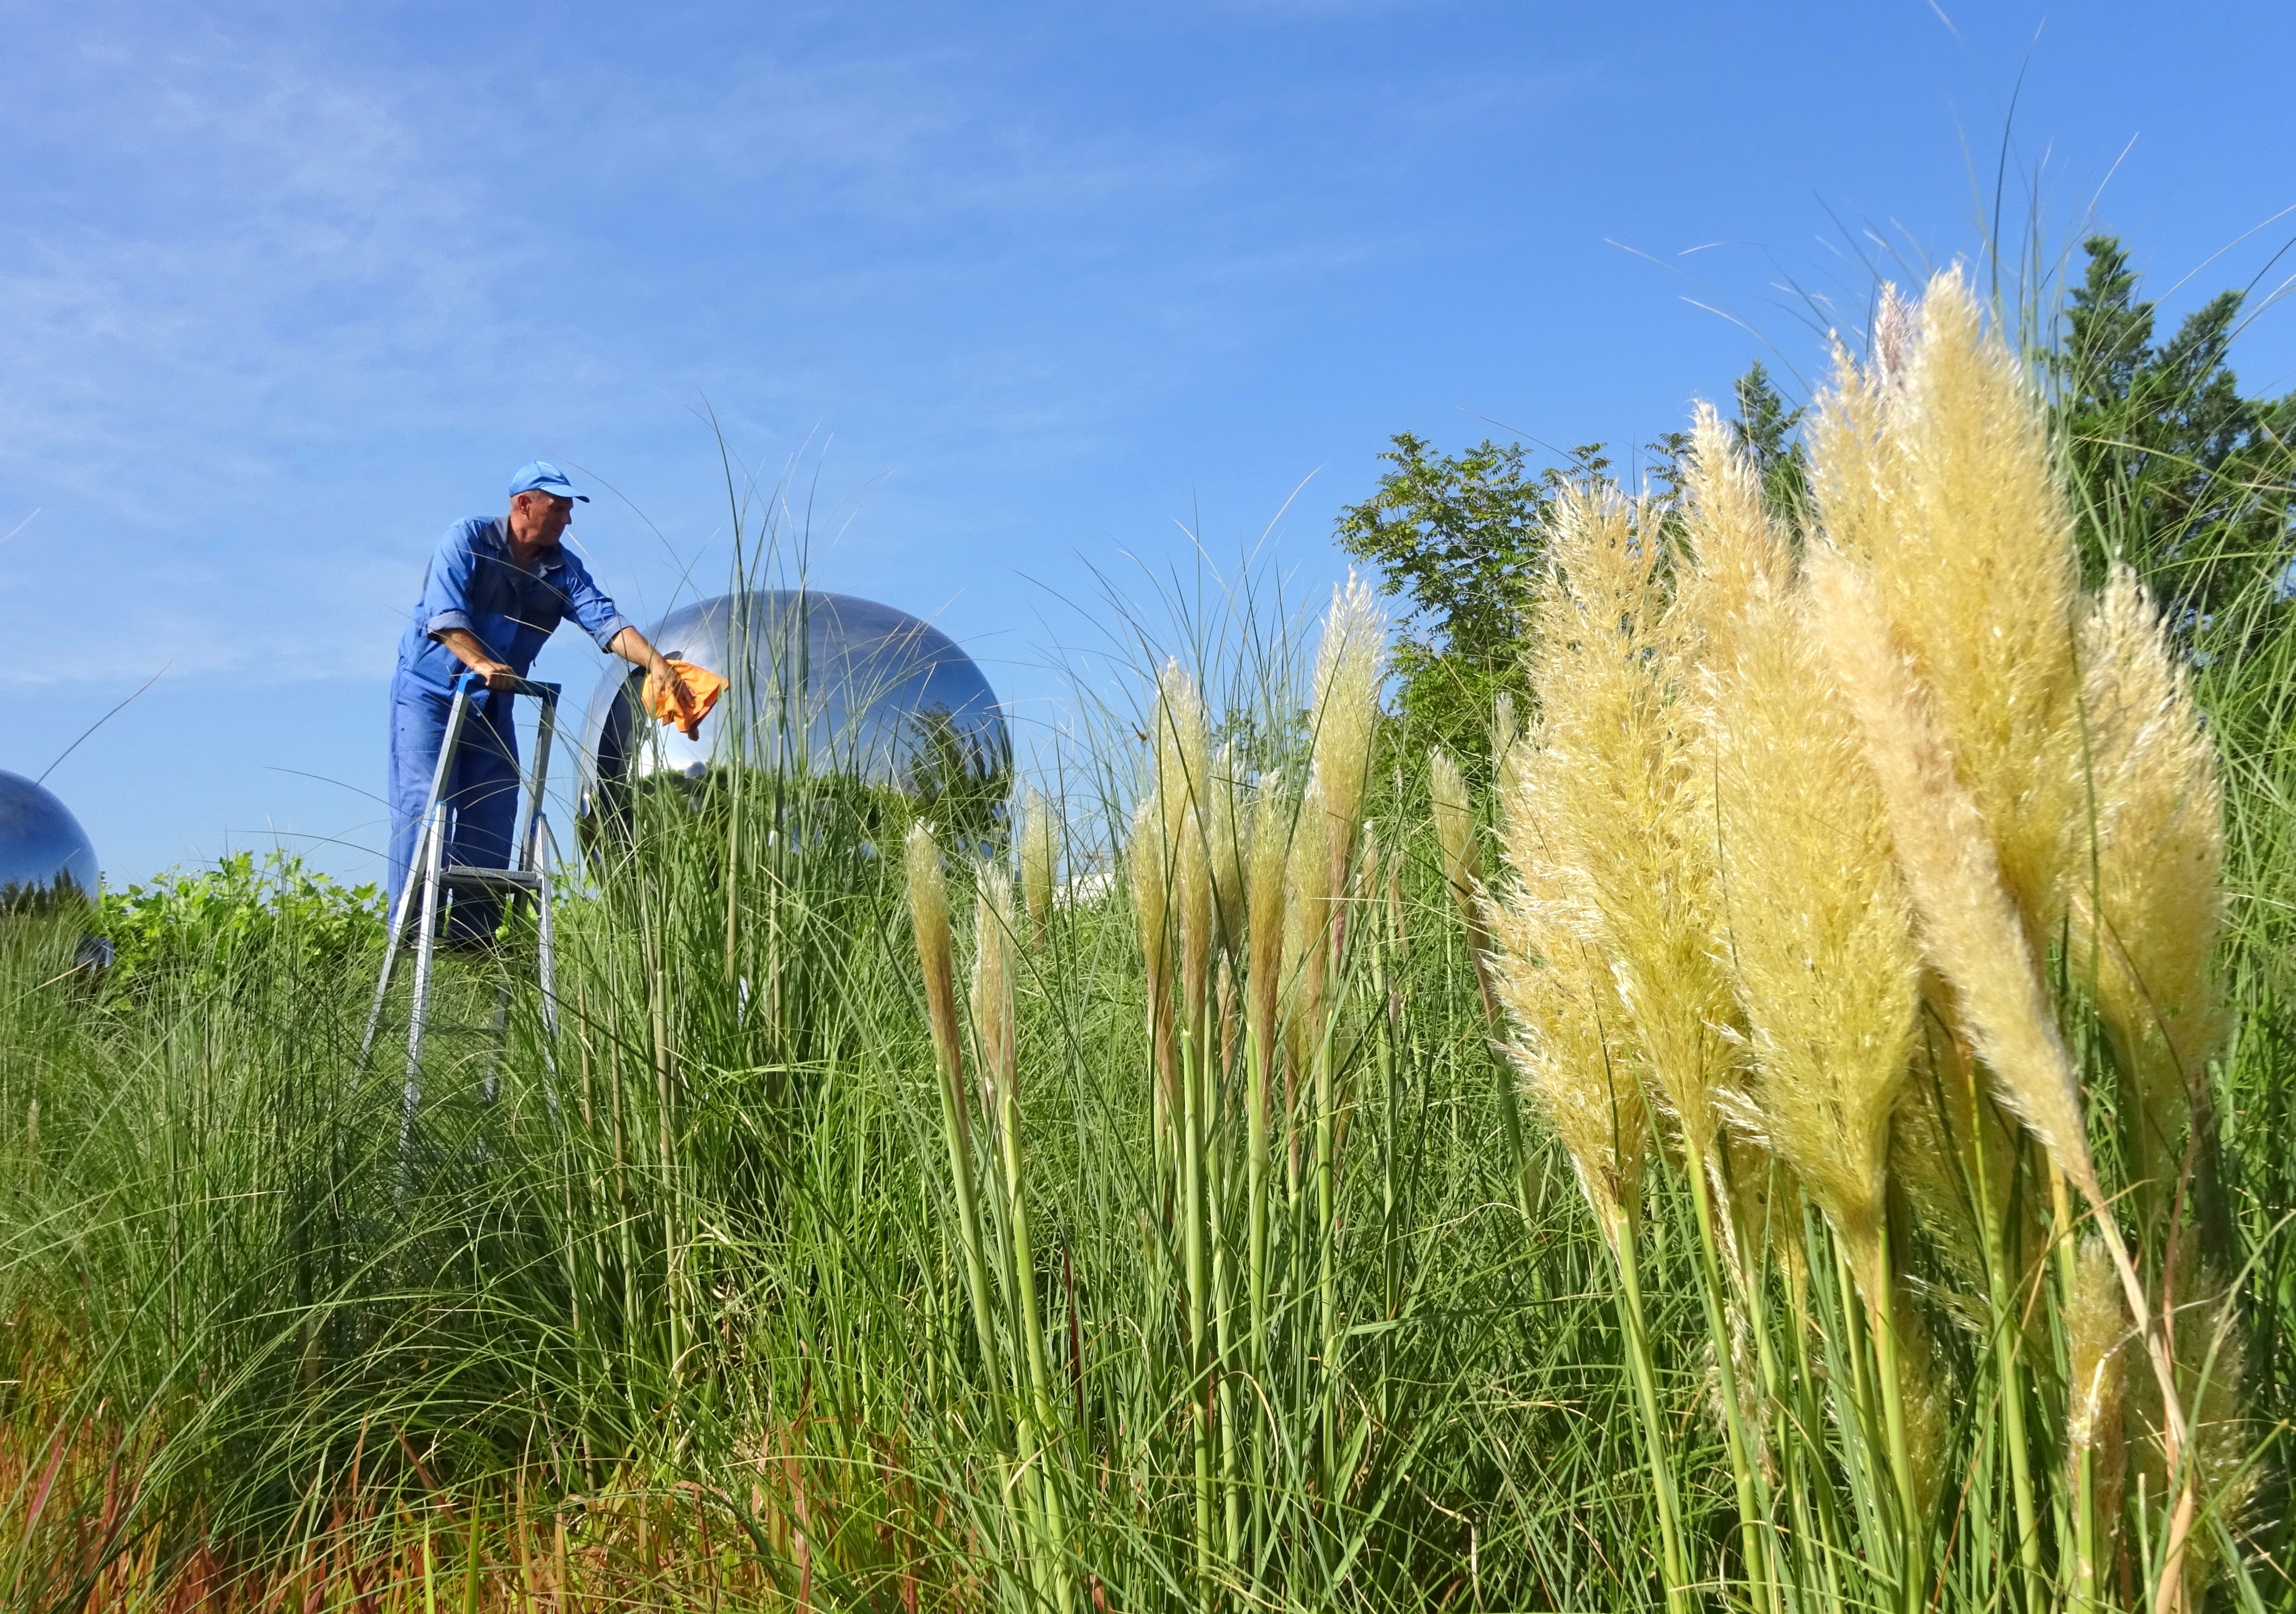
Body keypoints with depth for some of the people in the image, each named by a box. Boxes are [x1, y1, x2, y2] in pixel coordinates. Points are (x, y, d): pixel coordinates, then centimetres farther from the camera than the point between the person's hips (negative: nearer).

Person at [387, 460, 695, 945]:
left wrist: (656, 664, -27)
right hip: (429, 691, -5)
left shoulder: (562, 569, 2)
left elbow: (606, 621, -10)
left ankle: (473, 932, 6)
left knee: (492, 816, 0)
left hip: (492, 704, 6)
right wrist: (480, 663, -37)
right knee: (426, 806, -11)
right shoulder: (468, 540, -11)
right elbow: (444, 613, -21)